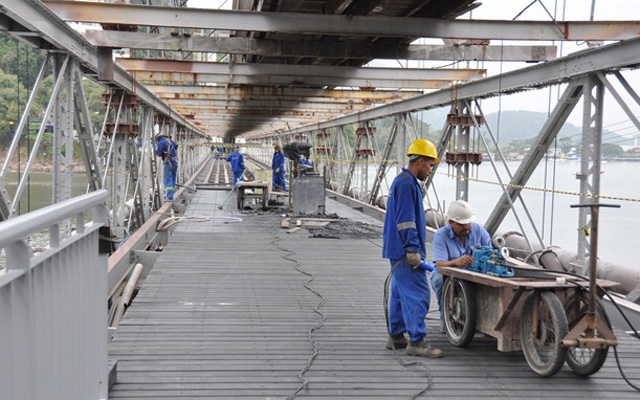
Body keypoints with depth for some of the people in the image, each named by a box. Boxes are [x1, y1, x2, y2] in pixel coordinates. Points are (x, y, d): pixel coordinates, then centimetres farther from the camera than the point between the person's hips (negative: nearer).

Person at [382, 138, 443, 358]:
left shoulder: (403, 181, 18)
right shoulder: (407, 184, -16)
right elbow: (406, 221, -22)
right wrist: (413, 250, -22)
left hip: (399, 251, 11)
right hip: (405, 251, -11)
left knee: (401, 293, 15)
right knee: (417, 295, -10)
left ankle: (396, 336, 23)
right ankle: (416, 342, -9)